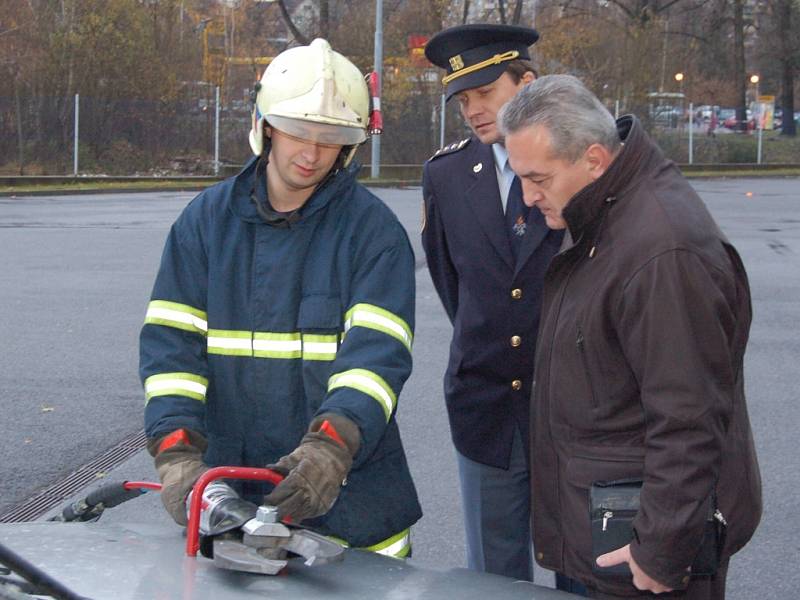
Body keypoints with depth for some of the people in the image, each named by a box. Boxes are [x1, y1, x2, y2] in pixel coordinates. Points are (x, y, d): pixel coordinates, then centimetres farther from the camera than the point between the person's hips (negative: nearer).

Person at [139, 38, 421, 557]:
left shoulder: (374, 229, -5)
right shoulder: (208, 218, 3)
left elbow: (378, 352, -17)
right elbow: (171, 341, -3)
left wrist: (331, 446, -34)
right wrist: (176, 453, -19)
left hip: (349, 492, -2)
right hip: (229, 487, 2)